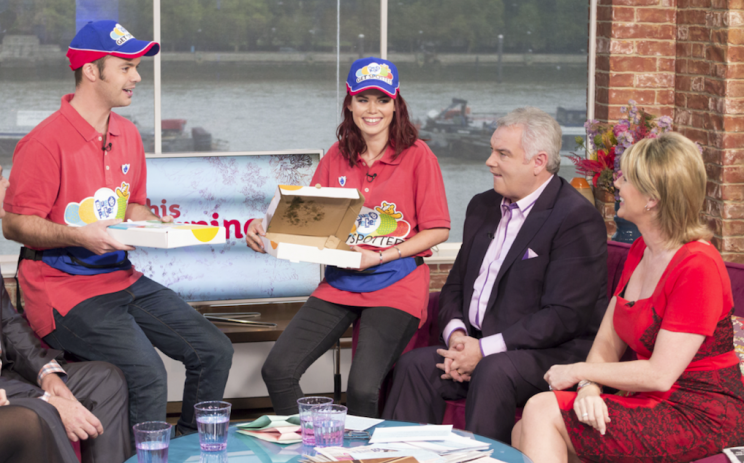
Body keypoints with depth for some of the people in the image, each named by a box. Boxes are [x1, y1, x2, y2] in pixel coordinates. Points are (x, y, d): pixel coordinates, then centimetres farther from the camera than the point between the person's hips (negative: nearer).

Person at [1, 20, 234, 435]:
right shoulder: (46, 143, -14)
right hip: (65, 288, -8)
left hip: (123, 279, 8)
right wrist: (79, 235, -27)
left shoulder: (127, 135, 12)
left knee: (214, 351, 1)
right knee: (147, 374, -26)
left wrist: (156, 225, 1)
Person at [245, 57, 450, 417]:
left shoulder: (416, 155, -1)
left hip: (395, 284, -4)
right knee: (277, 370, -12)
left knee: (362, 388, -23)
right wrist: (266, 232, -7)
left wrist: (379, 257, -12)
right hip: (339, 282, 4)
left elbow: (438, 230, -2)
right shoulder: (337, 156, 12)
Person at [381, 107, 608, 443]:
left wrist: (485, 349, -20)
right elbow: (455, 286, 19)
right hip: (477, 344, 7)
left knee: (493, 372, -35)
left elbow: (566, 316, -18)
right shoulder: (483, 207, 16)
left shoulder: (577, 219, -11)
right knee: (415, 365, -17)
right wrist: (456, 334, -4)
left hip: (553, 353, -7)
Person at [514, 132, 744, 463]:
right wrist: (589, 389, -14)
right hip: (656, 406, 8)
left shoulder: (698, 265, -17)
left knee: (542, 411, -19)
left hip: (701, 418, -8)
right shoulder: (640, 252, 13)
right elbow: (607, 342, 9)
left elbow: (659, 374, -19)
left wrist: (579, 372, -8)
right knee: (524, 435, -10)